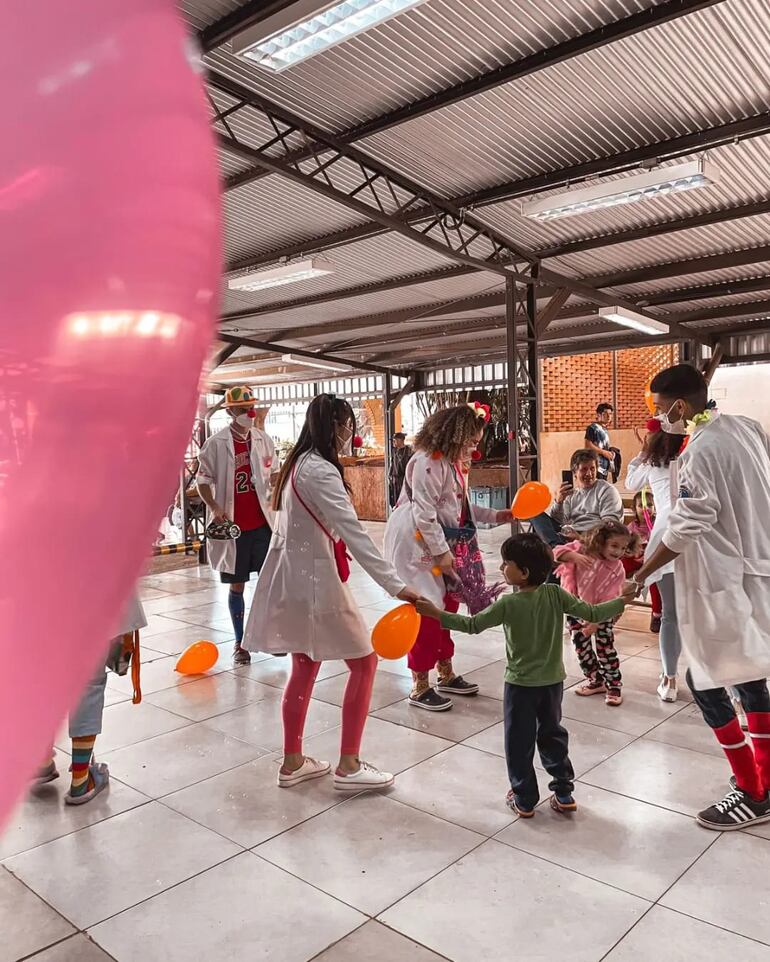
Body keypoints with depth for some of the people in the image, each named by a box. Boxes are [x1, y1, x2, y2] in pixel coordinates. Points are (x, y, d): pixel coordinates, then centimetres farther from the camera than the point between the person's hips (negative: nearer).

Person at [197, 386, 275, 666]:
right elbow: (203, 479, -4)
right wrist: (214, 507, -19)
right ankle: (240, 642, 19)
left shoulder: (263, 440, 4)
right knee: (236, 585, 7)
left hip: (262, 522, 3)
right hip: (233, 525, -2)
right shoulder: (216, 443, -6)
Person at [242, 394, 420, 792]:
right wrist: (395, 585, -29)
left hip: (293, 576, 9)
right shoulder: (321, 471, -20)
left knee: (304, 667, 17)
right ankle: (348, 766, 10)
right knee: (363, 662, 2)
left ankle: (293, 762, 29)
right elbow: (354, 535, -27)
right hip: (314, 579, -9)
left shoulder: (299, 464, 10)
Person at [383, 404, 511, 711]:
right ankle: (420, 687, 7)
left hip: (443, 543, 10)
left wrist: (495, 516, 12)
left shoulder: (454, 462, 11)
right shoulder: (427, 461, -20)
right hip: (419, 544, -10)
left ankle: (446, 674, 30)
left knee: (446, 607, 15)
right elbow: (425, 513, -22)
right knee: (426, 611, -6)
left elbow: (461, 507, 17)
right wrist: (442, 553, -20)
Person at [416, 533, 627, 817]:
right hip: (553, 681, 4)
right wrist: (622, 601, 7)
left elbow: (472, 625, -16)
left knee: (519, 742, 11)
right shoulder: (555, 594, -11)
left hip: (520, 684, -4)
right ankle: (564, 792, 27)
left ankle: (524, 799, 21)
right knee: (552, 734, 22)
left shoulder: (508, 604, -20)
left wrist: (436, 613, -12)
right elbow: (592, 614, -7)